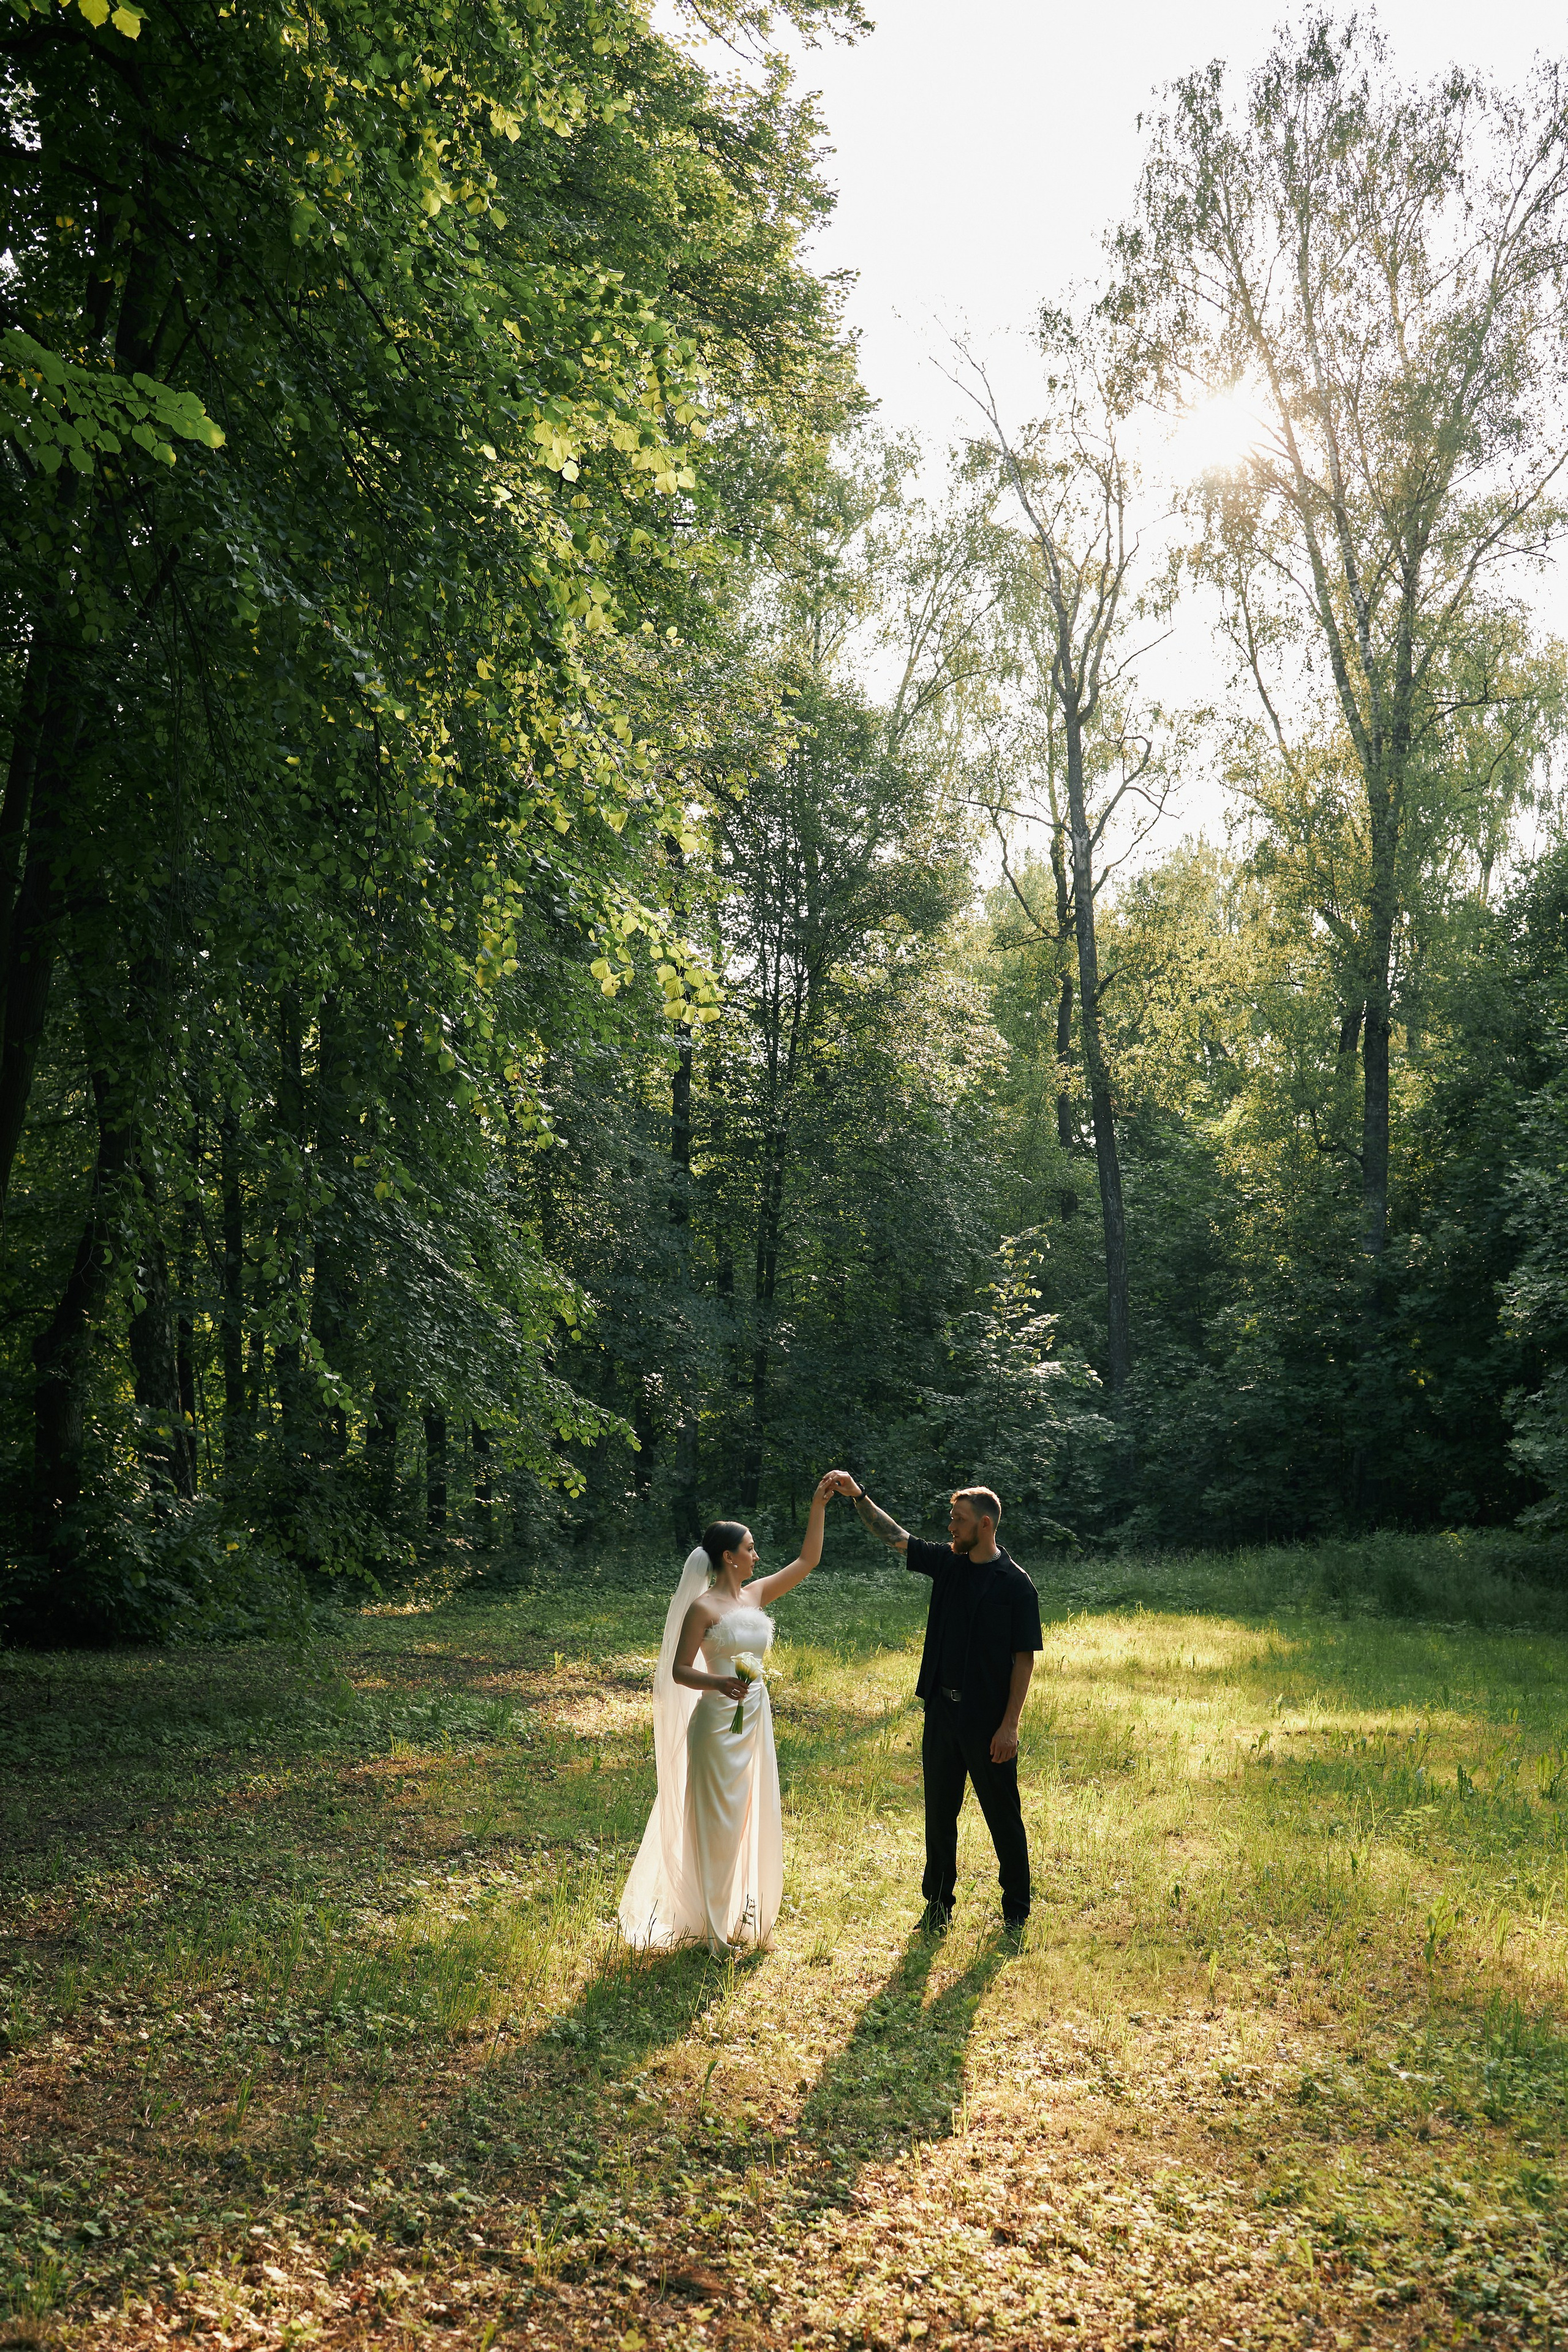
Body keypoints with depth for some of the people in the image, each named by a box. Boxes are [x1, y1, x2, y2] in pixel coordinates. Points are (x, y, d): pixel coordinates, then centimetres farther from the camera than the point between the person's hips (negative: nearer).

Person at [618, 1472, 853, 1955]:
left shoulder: (756, 1595, 8)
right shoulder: (703, 1607, -12)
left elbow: (808, 1560, 12)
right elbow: (679, 1670, -12)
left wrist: (819, 1505, 6)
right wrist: (717, 1683, -30)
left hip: (754, 1719, 7)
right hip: (719, 1720, -7)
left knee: (750, 1815, 13)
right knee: (717, 1819, 0)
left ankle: (739, 1911, 27)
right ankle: (712, 1926, 11)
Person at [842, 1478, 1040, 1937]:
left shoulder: (1015, 1585, -10)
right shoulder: (947, 1562, 5)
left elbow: (1024, 1659, -10)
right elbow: (896, 1537, 7)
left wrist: (1009, 1724, -13)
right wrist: (858, 1497, -6)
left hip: (988, 1720, -5)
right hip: (942, 1711, 5)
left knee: (1003, 1815, 6)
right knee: (939, 1812, 12)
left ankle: (1016, 1909, 20)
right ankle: (938, 1903, 25)